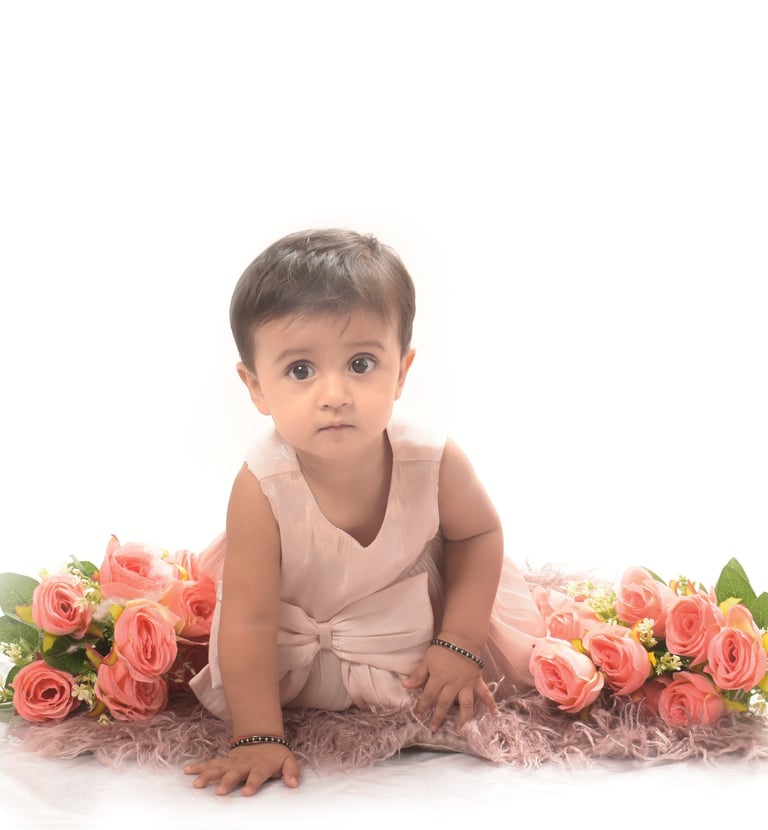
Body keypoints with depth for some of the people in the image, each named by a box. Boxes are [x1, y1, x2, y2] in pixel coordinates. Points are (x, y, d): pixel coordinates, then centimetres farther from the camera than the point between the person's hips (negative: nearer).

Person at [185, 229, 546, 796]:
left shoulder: (434, 462, -29)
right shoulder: (262, 488, -35)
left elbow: (479, 534, -7)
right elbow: (250, 621, -28)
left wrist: (460, 642, -13)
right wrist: (259, 738, -27)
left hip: (417, 624, 1)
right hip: (295, 641, 0)